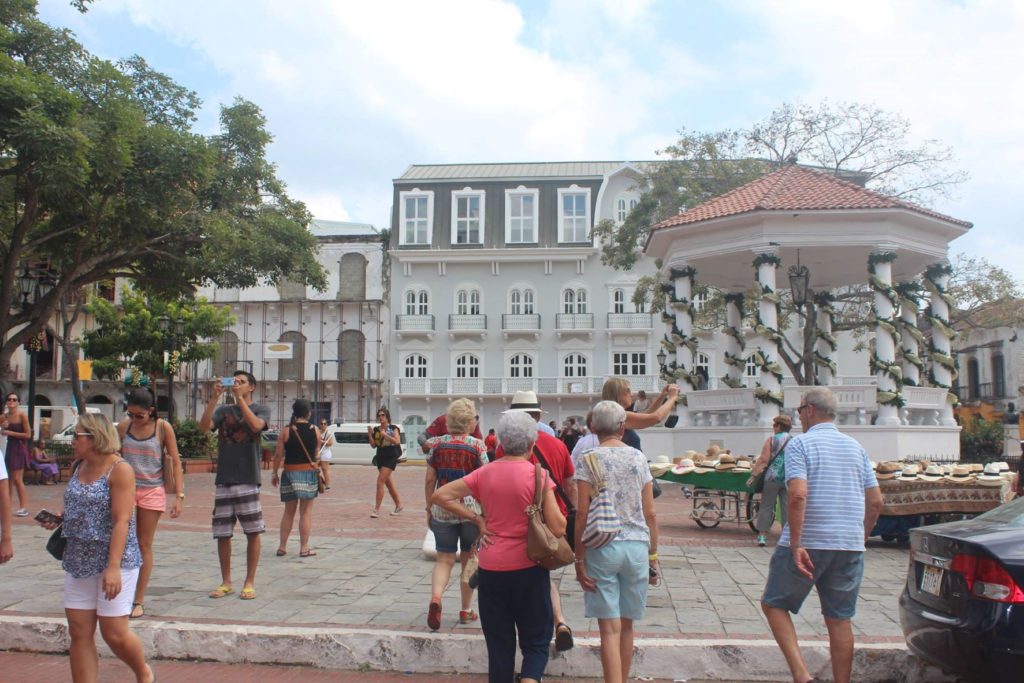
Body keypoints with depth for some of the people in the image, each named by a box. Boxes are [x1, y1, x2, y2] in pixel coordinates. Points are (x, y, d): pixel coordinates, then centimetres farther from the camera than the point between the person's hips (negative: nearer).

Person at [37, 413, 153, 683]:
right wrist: (59, 519, 4)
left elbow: (121, 520, -19)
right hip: (79, 562, 7)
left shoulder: (119, 470, -13)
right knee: (80, 633, 6)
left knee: (114, 634, -1)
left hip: (114, 562, -7)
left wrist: (113, 567, -24)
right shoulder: (79, 468, 9)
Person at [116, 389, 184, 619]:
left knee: (144, 545, 6)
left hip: (152, 491, -1)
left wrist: (179, 495, -9)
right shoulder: (123, 427, 0)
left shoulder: (163, 427, -5)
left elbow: (175, 462, -3)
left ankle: (139, 600, 16)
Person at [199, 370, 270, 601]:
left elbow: (256, 425, -17)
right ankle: (226, 582, 19)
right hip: (223, 479, 3)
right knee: (222, 534, 7)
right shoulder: (223, 410, 14)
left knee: (253, 532, -1)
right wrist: (214, 397, -11)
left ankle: (250, 582, 10)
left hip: (248, 479, -3)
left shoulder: (261, 409, 5)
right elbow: (204, 426, -4)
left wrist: (240, 398, -16)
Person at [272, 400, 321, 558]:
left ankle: (282, 546, 17)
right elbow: (316, 452, 4)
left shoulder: (286, 431, -4)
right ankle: (304, 548, 5)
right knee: (306, 511, 4)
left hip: (290, 473, 1)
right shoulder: (315, 431, -3)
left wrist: (274, 473, 6)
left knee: (288, 511, 13)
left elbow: (278, 454, -4)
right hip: (309, 472, -1)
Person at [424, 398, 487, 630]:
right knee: (469, 559, 14)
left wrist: (429, 508, 13)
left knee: (444, 559, 9)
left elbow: (430, 480, 4)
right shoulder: (477, 445, -7)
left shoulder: (437, 444, 1)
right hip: (471, 509, -2)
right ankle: (466, 610, 22)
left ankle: (435, 598, -17)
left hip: (442, 509, 2)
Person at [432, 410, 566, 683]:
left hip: (491, 568, 3)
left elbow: (440, 495, 2)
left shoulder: (485, 473, -1)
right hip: (528, 567, -3)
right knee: (536, 642, 11)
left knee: (499, 644, 15)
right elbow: (558, 528, -13)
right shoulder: (537, 475, -11)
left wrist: (476, 519, 2)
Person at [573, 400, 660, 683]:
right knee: (626, 625, 15)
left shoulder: (589, 460, -3)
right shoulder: (639, 458, 6)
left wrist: (579, 559, -3)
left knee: (610, 628, -1)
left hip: (602, 546, -3)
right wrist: (653, 556, 13)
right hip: (637, 546, 3)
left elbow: (582, 513, -8)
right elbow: (650, 513, 6)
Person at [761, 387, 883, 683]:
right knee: (840, 619, 12)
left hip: (808, 544, -5)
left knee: (774, 604, 9)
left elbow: (798, 495, -21)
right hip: (850, 547, 6)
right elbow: (875, 502, 11)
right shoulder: (856, 447, 11)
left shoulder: (800, 443, -7)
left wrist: (796, 544, -19)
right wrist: (859, 539, 20)